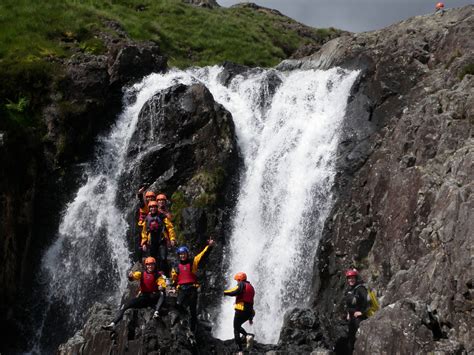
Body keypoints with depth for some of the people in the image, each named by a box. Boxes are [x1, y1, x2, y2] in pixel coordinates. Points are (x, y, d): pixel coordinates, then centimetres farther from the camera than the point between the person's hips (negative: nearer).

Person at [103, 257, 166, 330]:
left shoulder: (158, 275, 1)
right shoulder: (141, 274, 6)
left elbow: (163, 285, -7)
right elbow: (135, 276, -13)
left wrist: (161, 287, -33)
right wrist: (131, 276, -38)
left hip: (154, 297, -2)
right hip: (143, 297, 2)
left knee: (162, 293, -36)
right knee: (125, 306, -13)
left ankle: (156, 312, -49)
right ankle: (113, 324, -17)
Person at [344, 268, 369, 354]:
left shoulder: (360, 288, -13)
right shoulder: (349, 290, 13)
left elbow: (367, 301, -23)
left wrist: (362, 312, -19)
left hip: (359, 316, -9)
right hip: (352, 316, 9)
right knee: (351, 337, 13)